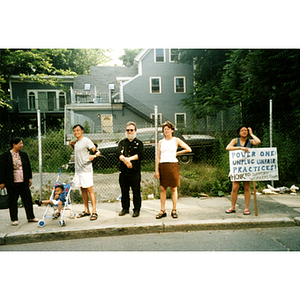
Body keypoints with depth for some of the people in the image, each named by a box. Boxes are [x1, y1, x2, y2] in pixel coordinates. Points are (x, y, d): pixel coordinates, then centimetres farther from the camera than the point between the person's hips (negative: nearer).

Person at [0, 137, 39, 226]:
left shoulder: (24, 154, 9)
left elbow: (28, 166, 15)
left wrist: (30, 178, 11)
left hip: (24, 182, 4)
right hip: (12, 183, -4)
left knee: (28, 199, 7)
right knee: (13, 201, 6)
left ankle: (31, 217, 19)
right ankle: (14, 219, 20)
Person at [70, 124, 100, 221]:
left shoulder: (86, 141, -9)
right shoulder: (76, 142, 14)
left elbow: (97, 151, -12)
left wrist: (93, 156, -33)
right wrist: (72, 145, 15)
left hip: (86, 169, -8)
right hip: (78, 169, 8)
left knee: (90, 189, -8)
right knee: (83, 190, 12)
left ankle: (94, 211, -4)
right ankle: (86, 210, 21)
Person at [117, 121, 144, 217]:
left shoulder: (139, 143, 7)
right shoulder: (122, 142, 13)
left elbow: (140, 155, -9)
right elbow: (119, 153, -3)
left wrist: (129, 158, -15)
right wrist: (125, 160, -21)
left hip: (135, 171, -3)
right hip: (123, 171, 3)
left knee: (136, 192, 2)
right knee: (124, 192, 11)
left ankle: (136, 209, 14)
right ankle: (125, 208, 25)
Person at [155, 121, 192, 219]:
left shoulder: (176, 140, 5)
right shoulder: (161, 142, 11)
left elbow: (189, 149, 1)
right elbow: (158, 157, 8)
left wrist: (177, 153, 5)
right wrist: (156, 170, 0)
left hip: (173, 165, -2)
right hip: (163, 166, 2)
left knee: (174, 189, 3)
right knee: (162, 189, 3)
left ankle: (174, 210, 12)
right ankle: (162, 211, 10)